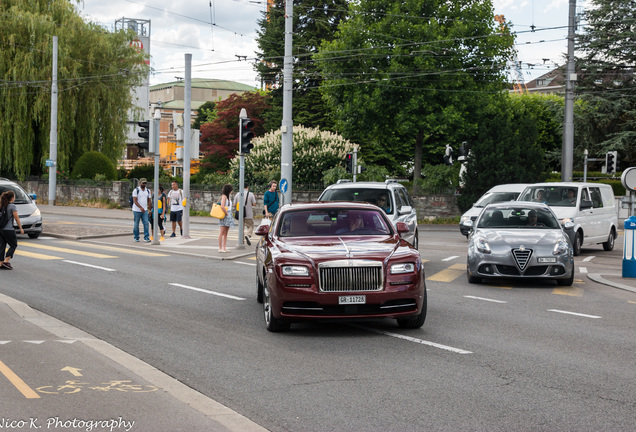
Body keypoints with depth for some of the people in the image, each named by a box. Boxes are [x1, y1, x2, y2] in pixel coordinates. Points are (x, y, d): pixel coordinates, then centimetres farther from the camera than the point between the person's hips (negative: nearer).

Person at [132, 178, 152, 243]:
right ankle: (136, 237, 17)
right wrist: (140, 207, -26)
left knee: (146, 223, -8)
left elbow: (149, 201, 15)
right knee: (136, 224, 5)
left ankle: (146, 237, -8)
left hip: (145, 210, 3)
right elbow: (135, 201, -14)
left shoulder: (148, 191, 9)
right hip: (137, 210, -3)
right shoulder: (136, 190, -7)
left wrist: (150, 209, 10)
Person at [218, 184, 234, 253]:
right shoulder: (224, 196, -11)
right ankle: (220, 248, -5)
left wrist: (230, 215, 13)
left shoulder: (228, 196, 17)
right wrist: (227, 213, -14)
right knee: (222, 233, -6)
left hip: (228, 216, 9)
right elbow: (222, 206, -23)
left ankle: (224, 248, 11)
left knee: (226, 233, 9)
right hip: (224, 216, -9)